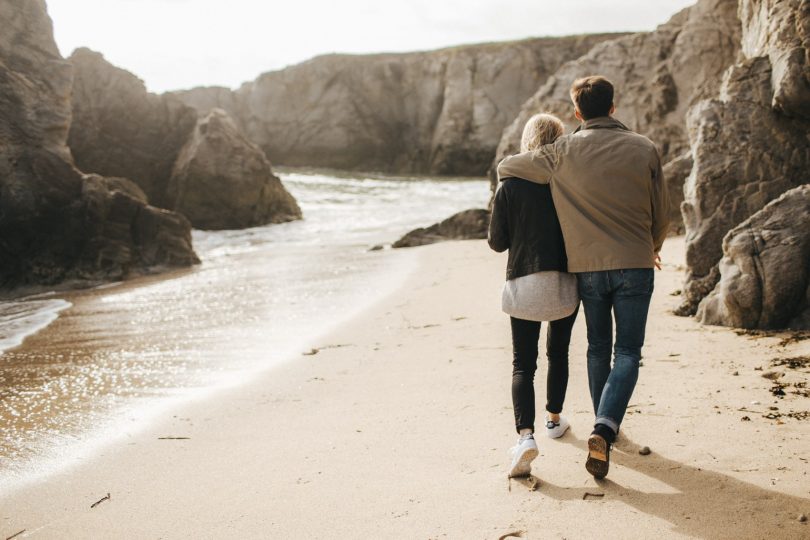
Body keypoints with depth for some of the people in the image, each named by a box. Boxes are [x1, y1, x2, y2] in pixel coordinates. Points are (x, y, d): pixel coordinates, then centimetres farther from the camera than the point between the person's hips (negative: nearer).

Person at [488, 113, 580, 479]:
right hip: (565, 282, 2)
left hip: (523, 283, -1)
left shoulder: (509, 187, -4)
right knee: (558, 352, 22)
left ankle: (525, 434, -20)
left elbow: (497, 242, -2)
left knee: (523, 363, 0)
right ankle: (554, 419, 38)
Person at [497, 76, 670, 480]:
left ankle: (603, 428, 30)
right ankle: (605, 429, -17)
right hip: (634, 265, -1)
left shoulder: (563, 152, -4)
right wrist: (653, 248, 25)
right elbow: (662, 212, 6)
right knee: (627, 351, 3)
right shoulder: (643, 149, -1)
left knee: (598, 348, 17)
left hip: (587, 267, 1)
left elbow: (505, 167, 6)